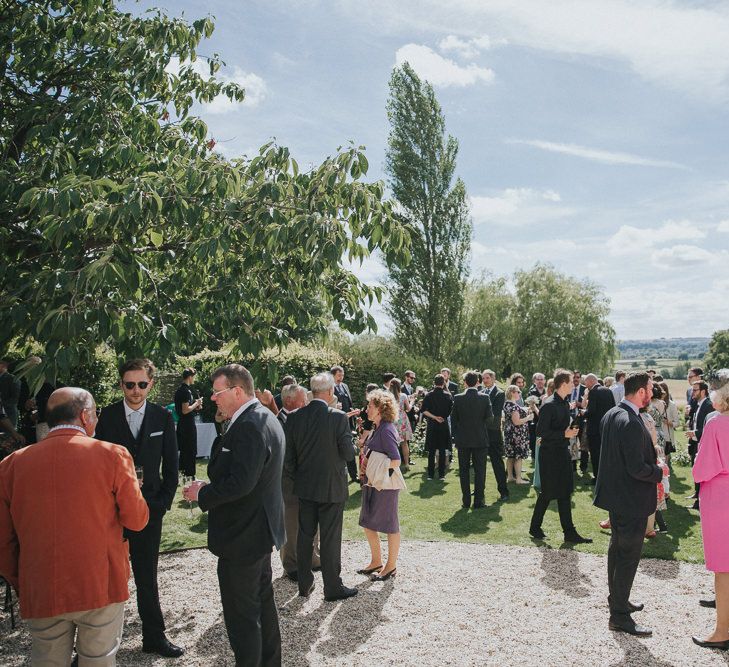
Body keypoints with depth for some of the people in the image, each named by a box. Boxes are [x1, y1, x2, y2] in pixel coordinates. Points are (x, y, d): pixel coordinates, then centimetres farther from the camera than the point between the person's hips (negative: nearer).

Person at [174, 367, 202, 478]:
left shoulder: (179, 390, 12)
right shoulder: (187, 391, -19)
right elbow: (185, 410, -24)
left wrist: (196, 406, 13)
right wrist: (196, 403, -11)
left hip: (181, 423, 10)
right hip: (188, 424, -10)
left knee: (183, 450, 18)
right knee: (191, 451, -3)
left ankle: (183, 471, 27)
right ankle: (190, 475, 1)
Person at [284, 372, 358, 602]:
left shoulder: (294, 417, -5)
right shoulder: (338, 417, -18)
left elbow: (287, 456, -1)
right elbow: (348, 454, -15)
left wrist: (296, 477, 13)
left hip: (305, 488, 4)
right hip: (332, 488, -4)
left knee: (305, 536, 16)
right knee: (330, 539, 7)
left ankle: (305, 585, 28)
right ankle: (333, 588, 18)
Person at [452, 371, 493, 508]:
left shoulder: (458, 398, -7)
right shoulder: (485, 398, -8)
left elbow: (453, 419, -2)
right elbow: (490, 418, -6)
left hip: (463, 440, 1)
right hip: (480, 439, 0)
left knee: (464, 470, 10)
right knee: (480, 471, 7)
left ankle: (466, 501, 13)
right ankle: (478, 501, 8)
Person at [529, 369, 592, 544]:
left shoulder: (565, 404, 9)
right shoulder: (549, 405, -18)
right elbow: (540, 431, -20)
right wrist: (564, 434, -22)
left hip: (563, 452, 9)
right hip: (550, 454, -9)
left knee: (565, 493, 11)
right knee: (548, 493, 0)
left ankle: (569, 532, 20)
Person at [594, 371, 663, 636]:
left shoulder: (611, 415, 4)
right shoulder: (632, 423, -26)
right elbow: (637, 468, -26)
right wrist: (659, 472, -8)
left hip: (614, 493, 10)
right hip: (631, 499, -10)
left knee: (618, 550, 22)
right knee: (629, 556, 2)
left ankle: (617, 599, 39)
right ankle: (619, 615, 13)